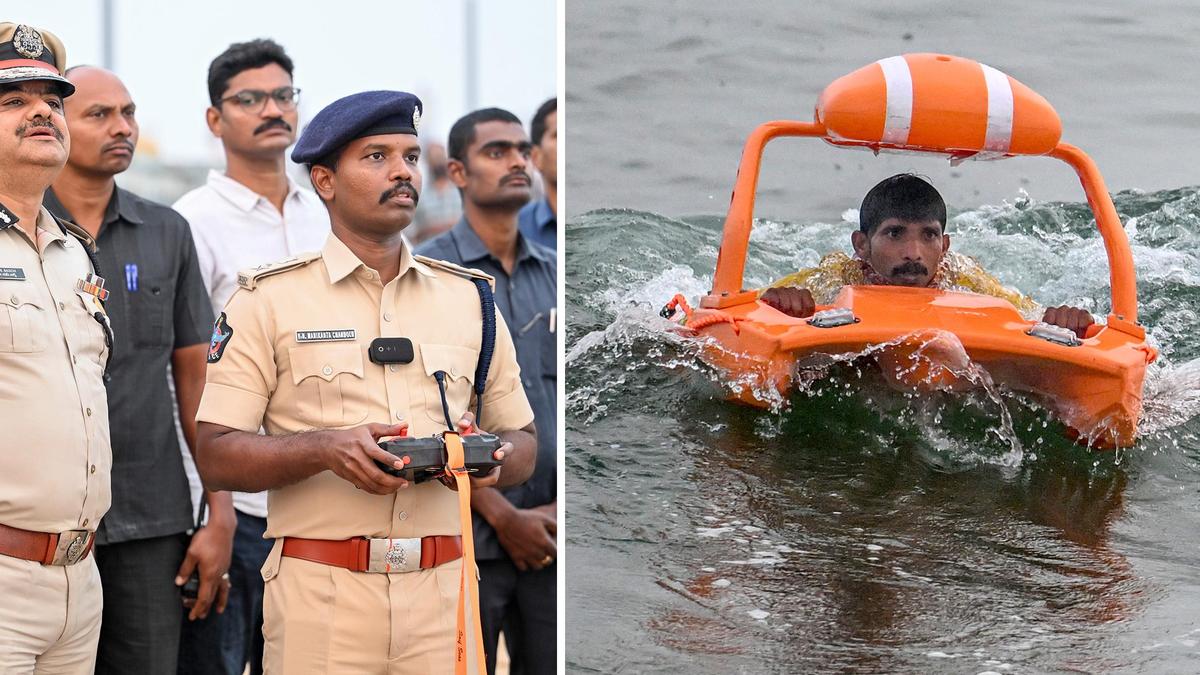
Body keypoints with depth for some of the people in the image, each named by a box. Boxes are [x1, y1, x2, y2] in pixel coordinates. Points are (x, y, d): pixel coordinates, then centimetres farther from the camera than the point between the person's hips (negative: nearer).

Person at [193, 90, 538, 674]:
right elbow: (216, 456, -3)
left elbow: (523, 443, 18)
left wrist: (492, 458, -6)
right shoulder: (269, 300, 3)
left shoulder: (470, 298, 14)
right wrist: (325, 448, -19)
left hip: (443, 588, 3)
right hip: (320, 595, -3)